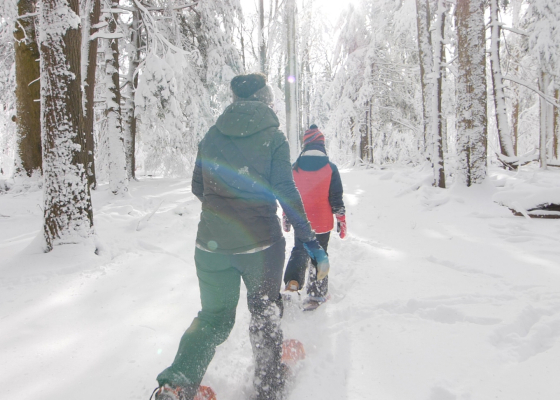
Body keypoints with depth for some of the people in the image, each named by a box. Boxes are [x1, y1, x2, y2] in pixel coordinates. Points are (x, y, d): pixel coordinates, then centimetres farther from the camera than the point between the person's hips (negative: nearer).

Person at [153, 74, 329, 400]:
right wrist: (309, 238, -8)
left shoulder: (212, 135, 7)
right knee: (265, 312, 19)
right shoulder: (273, 136, -4)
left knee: (215, 317, 18)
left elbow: (198, 187, 11)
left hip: (212, 242, 3)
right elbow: (286, 191, -11)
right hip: (259, 241, -3)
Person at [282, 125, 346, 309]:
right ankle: (316, 294, 18)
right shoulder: (330, 167, -9)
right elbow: (337, 198, -7)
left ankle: (292, 282, -1)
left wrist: (286, 219, 14)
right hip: (323, 223, -1)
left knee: (299, 252, 20)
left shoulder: (295, 168, -5)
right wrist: (341, 220, 4)